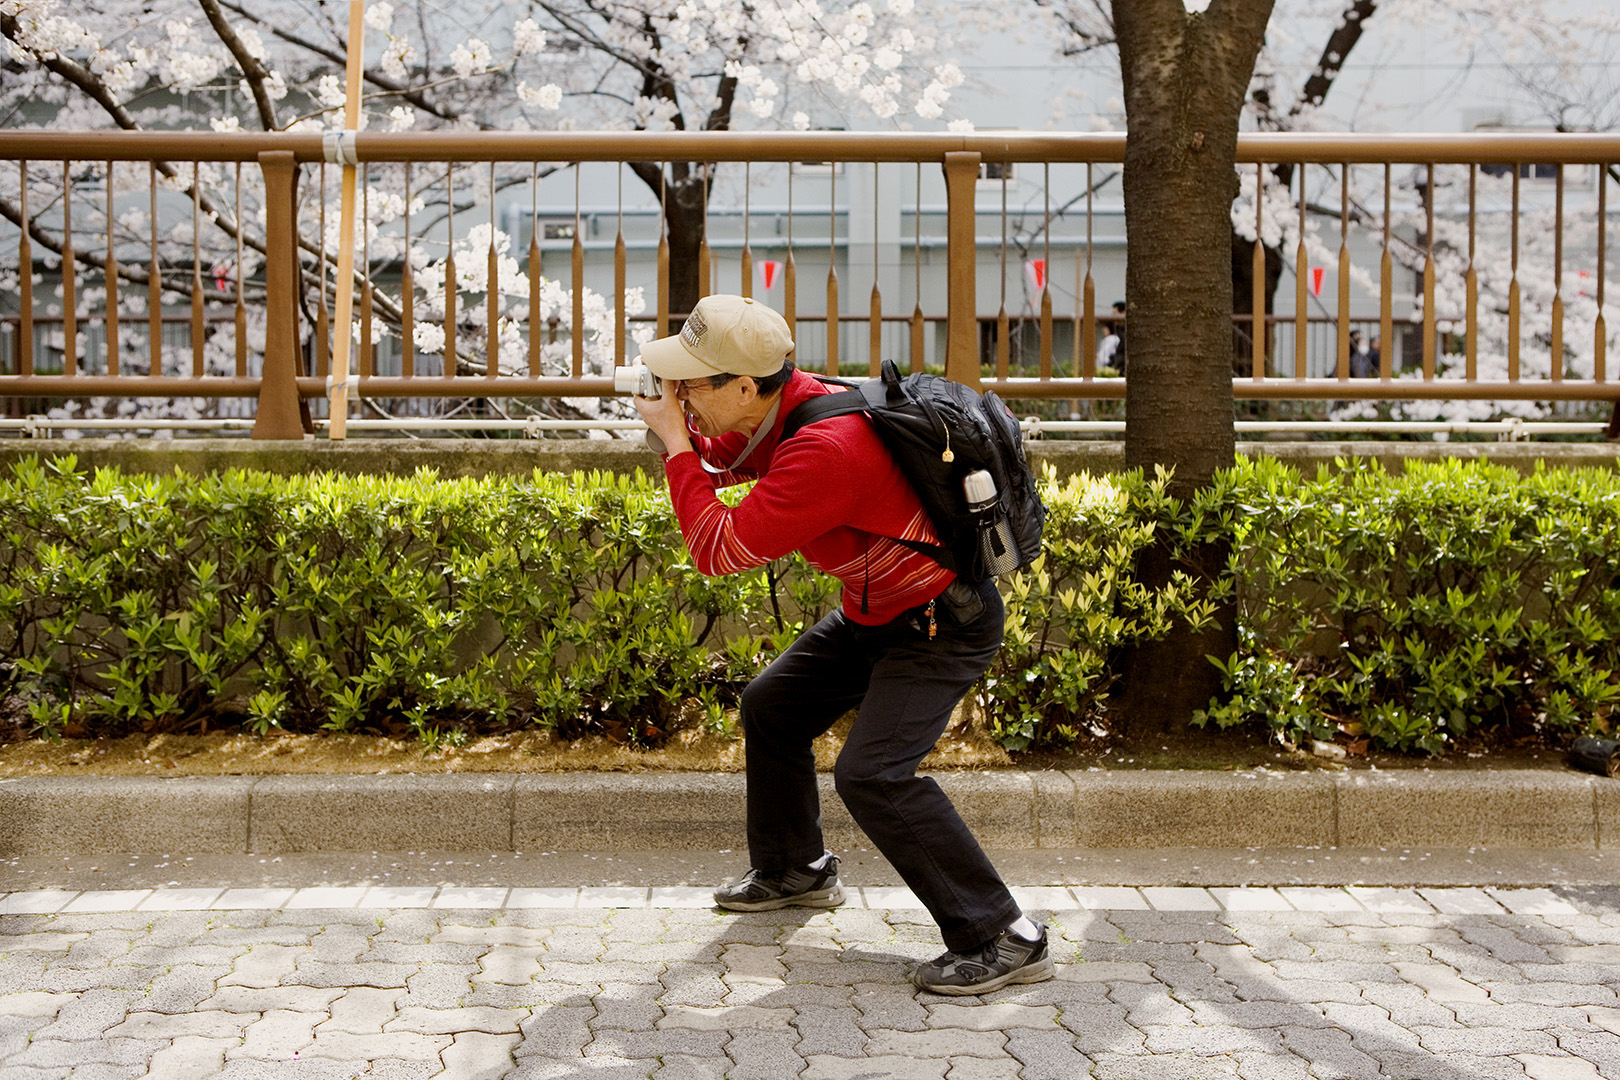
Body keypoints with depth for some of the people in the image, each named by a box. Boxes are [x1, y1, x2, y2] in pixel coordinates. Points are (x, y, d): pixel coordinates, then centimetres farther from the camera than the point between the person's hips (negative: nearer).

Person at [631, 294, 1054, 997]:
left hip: (945, 626, -10)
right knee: (771, 706, 19)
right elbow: (711, 462, 15)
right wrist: (673, 425, -7)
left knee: (873, 774, -23)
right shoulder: (776, 408, -4)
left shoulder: (825, 450, -33)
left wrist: (675, 443, -21)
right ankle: (795, 870, 39)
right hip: (878, 614, 10)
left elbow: (719, 550, -30)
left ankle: (1003, 940, -15)